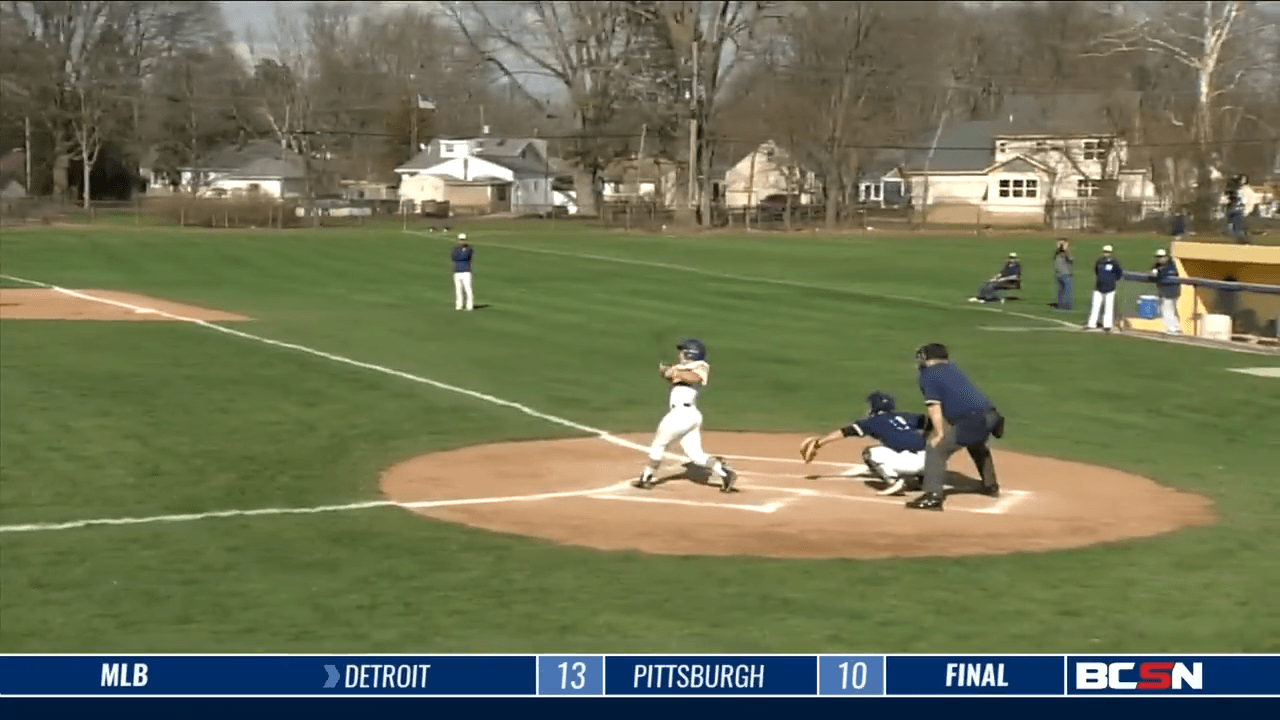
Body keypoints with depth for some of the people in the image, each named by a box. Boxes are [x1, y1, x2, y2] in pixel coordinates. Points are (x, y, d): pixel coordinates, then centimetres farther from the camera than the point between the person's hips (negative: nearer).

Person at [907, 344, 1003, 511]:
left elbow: (934, 406, -7)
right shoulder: (954, 370, 27)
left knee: (936, 448, -6)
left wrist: (939, 434, -8)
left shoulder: (928, 375, 3)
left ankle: (933, 496, -18)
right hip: (990, 416, 8)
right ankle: (990, 486, 49)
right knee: (977, 446, 36)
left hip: (971, 420, -8)